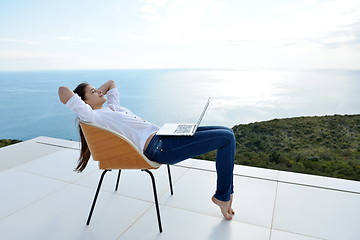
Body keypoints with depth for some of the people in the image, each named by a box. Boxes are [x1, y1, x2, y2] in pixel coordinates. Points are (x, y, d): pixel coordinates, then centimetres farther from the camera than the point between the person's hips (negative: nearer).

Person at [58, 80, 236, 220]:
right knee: (226, 137, -12)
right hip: (158, 148, -10)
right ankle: (222, 196, 3)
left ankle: (226, 192, 12)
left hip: (163, 135, 10)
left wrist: (97, 93, 22)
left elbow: (111, 83, 37)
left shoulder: (112, 106, 21)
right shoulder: (93, 116, -5)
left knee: (226, 132, 8)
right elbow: (63, 91, -14)